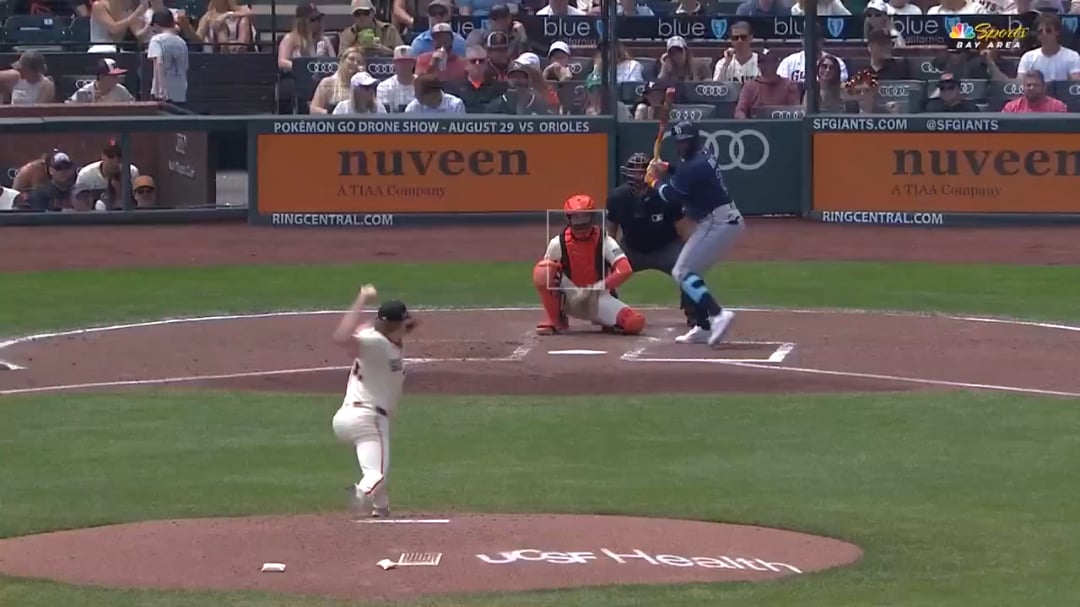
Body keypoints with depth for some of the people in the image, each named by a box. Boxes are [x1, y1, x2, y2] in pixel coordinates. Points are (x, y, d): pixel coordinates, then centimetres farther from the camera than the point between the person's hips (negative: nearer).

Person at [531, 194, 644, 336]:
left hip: (598, 298, -1)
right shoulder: (558, 243, -8)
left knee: (635, 323, -27)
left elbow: (626, 270, -24)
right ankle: (555, 320, -8)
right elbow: (540, 273, -1)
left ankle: (603, 318, 7)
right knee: (543, 272, -28)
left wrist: (596, 287, -29)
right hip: (570, 299, 1)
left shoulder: (604, 242, -12)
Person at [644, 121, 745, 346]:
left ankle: (718, 314, -27)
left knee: (681, 272, -11)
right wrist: (666, 171, 12)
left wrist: (654, 181, 7)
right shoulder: (703, 155, 12)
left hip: (717, 223, -10)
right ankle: (703, 327, 16)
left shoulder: (695, 165, -18)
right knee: (690, 270, 18)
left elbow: (670, 195, -11)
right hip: (726, 220, 10)